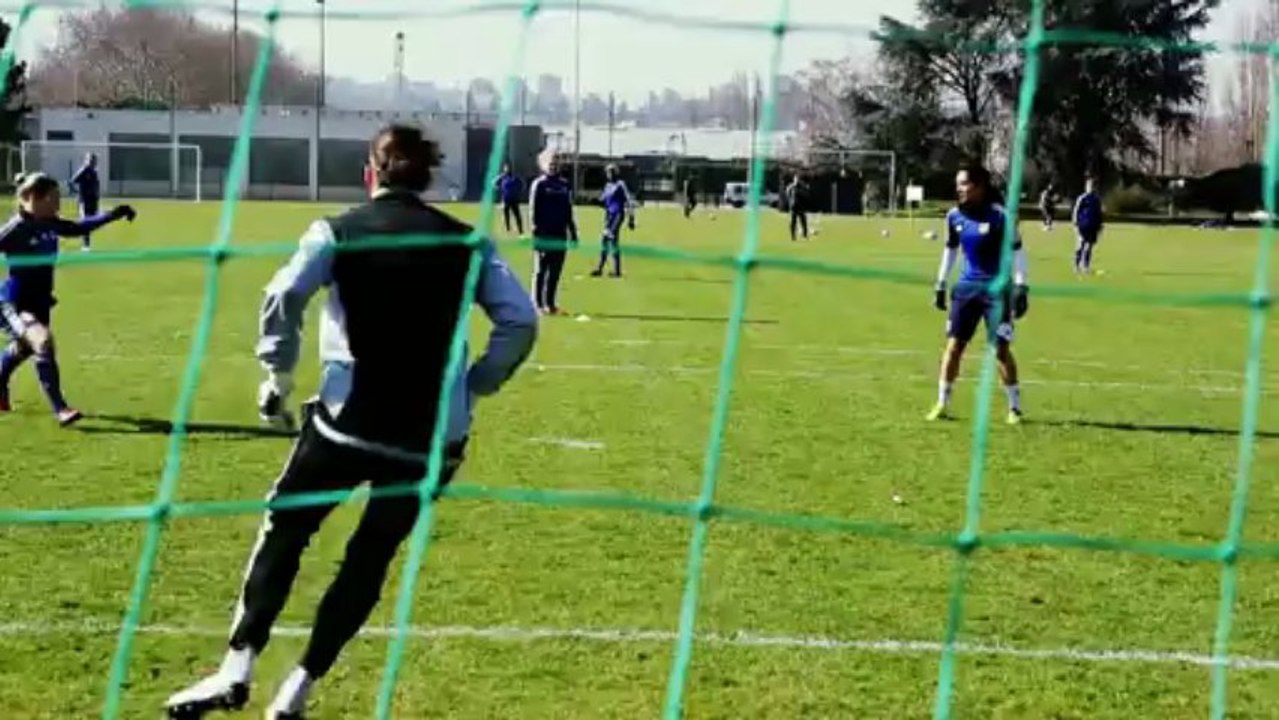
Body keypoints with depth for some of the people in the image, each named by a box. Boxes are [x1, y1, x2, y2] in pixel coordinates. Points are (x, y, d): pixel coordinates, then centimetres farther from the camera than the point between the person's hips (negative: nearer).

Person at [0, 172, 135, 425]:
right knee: (42, 341, -28)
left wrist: (112, 215, 10)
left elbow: (79, 228, 14)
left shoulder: (50, 224, -1)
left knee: (21, 349, 28)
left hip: (39, 302, 9)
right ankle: (60, 408, -26)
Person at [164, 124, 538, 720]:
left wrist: (279, 371, -2)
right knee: (371, 555, 16)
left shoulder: (339, 231, 0)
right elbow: (521, 320, 1)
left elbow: (283, 296, -14)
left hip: (348, 421, -2)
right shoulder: (465, 242, 7)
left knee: (284, 531, 15)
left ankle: (236, 670, 5)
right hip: (433, 435, 2)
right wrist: (476, 385, 9)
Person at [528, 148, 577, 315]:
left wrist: (572, 232, 16)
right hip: (544, 235, -6)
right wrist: (535, 229, -14)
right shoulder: (538, 185, -3)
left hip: (560, 234, 6)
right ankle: (538, 304, 3)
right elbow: (533, 210, -7)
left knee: (555, 272, 8)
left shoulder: (564, 185, 14)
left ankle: (551, 304, 14)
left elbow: (568, 211, 19)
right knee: (541, 271, -1)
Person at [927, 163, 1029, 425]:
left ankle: (1015, 407, 8)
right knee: (953, 345, 0)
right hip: (967, 286, 5)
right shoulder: (955, 217, 3)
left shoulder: (999, 216, -13)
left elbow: (1017, 251, -9)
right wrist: (941, 284, 15)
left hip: (996, 288, -4)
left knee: (1001, 349, -4)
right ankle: (942, 404, 8)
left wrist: (1021, 288, -15)